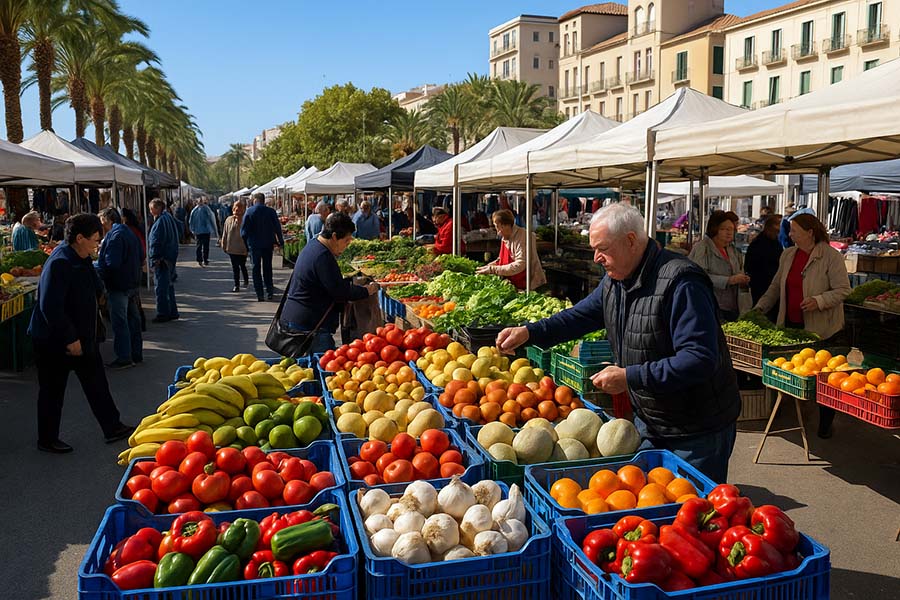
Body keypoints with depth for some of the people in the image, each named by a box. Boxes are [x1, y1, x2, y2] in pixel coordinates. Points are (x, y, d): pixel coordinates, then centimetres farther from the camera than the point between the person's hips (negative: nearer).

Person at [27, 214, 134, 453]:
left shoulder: (81, 260, 5)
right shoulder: (59, 264, -24)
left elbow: (96, 290, 18)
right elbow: (50, 307, -28)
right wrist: (70, 338, -24)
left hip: (80, 336, 9)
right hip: (53, 341, -9)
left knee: (96, 382, 14)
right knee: (52, 391, 6)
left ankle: (113, 428, 24)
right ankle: (46, 440, 21)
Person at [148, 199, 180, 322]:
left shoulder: (160, 221, -16)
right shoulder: (169, 217, 13)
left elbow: (156, 242, -20)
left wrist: (154, 258, -17)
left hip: (161, 260, -10)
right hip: (170, 258, 10)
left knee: (161, 287, -4)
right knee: (169, 285, 16)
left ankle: (163, 313, -1)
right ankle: (172, 311, 22)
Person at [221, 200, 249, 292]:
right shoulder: (229, 220, 5)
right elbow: (225, 234, 11)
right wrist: (224, 245, 9)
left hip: (243, 248, -3)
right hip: (232, 248, 3)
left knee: (242, 266, 8)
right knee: (235, 267, 6)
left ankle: (246, 280, 33)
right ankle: (236, 285, 12)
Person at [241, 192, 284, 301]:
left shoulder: (249, 212, -7)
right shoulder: (271, 211, -4)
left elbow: (244, 231, -5)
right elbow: (277, 228, -1)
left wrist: (245, 245, 6)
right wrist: (280, 241, 9)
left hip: (254, 244, -2)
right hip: (268, 244, 2)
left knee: (256, 269, 5)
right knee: (267, 268, 15)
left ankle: (259, 295, 1)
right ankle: (270, 291, 13)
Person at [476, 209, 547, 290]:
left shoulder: (522, 237, -21)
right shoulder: (505, 237, 6)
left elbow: (519, 265, -28)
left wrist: (493, 269, -28)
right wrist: (489, 266, -1)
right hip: (514, 285, 7)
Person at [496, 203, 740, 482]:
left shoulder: (680, 283, -27)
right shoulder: (614, 281, 2)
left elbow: (701, 360, -31)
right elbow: (582, 315, 13)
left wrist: (631, 377, -30)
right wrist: (529, 332, -2)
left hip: (698, 433, -8)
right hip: (648, 421, 8)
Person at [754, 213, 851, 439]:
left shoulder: (831, 257, -10)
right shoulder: (788, 255, 9)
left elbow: (843, 290, -12)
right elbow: (776, 286, 18)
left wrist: (819, 301, -26)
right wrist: (760, 308, 14)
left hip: (821, 328, -5)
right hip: (791, 325, 5)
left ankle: (825, 423, 17)